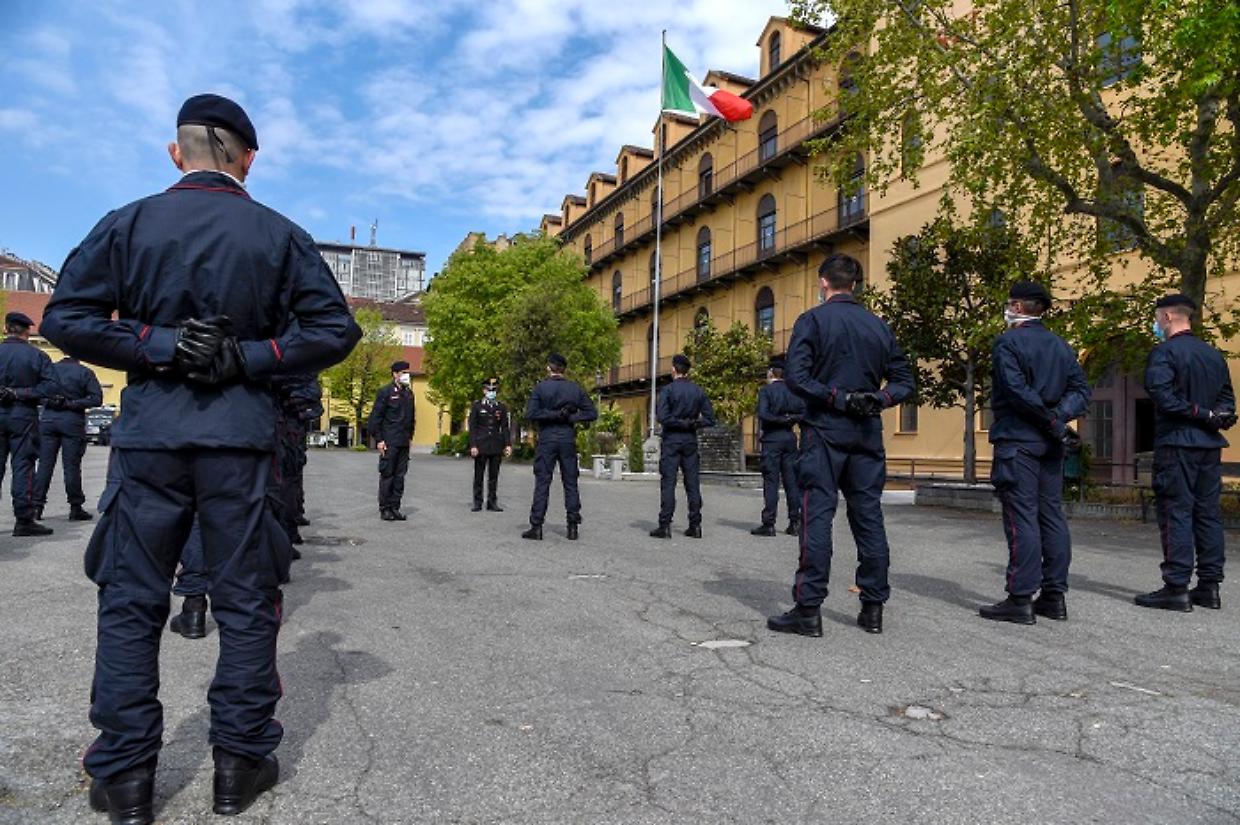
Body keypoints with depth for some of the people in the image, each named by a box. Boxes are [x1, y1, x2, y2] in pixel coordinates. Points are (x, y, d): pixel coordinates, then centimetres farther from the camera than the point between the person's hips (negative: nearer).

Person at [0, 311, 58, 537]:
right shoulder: (36, 355, -3)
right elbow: (51, 386, -11)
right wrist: (21, 393, -7)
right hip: (24, 416, -2)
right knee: (23, 466, 0)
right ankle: (24, 520, 0)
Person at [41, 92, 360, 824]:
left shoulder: (128, 223, 5)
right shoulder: (280, 234, 4)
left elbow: (66, 318, -1)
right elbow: (336, 329, -3)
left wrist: (155, 347, -2)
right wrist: (249, 357, -4)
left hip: (150, 431, 1)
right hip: (241, 434, 0)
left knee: (131, 602, 10)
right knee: (246, 599, 8)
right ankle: (241, 763, 17)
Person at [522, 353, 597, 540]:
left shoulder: (541, 387, -3)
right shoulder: (575, 388, 4)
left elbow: (529, 413, -12)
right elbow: (591, 413, 1)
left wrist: (553, 414, -8)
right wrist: (571, 417, -3)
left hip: (546, 440, -2)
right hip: (568, 439, 2)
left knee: (542, 483, 2)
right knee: (570, 483, 7)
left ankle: (536, 527, 2)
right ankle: (573, 527, 8)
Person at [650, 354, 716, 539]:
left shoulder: (668, 390, -7)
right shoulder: (698, 391, 7)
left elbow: (661, 417, -17)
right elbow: (710, 418, 5)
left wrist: (681, 423, -6)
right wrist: (692, 423, 4)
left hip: (671, 440, -4)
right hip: (691, 440, 4)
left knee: (668, 483, -2)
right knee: (693, 483, 7)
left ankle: (665, 525, -4)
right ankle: (695, 525, 9)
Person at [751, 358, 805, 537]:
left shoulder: (766, 391, -5)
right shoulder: (793, 391, 10)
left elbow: (763, 414, -17)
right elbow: (804, 413, 4)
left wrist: (780, 420, -5)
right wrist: (790, 419, 2)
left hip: (772, 438, -5)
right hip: (790, 438, 5)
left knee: (771, 482, -3)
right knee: (791, 481, 8)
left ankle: (768, 524, -3)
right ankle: (795, 523, 10)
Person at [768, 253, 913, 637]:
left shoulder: (812, 320, -3)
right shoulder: (879, 326, 13)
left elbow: (795, 376, -15)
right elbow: (903, 381, 11)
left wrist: (837, 398, -11)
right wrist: (878, 399, -4)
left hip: (824, 432, -4)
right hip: (868, 433, 5)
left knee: (817, 516, -4)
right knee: (869, 516, 8)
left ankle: (808, 609, -2)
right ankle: (873, 608, 15)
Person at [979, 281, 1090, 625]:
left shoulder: (1008, 342, -7)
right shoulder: (1061, 345, 15)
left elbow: (1016, 389, -18)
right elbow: (1081, 390, 9)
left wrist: (1051, 420, -10)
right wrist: (1058, 417, -5)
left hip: (1017, 439, -7)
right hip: (1050, 443, 7)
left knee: (1021, 517, -6)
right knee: (1052, 515, 10)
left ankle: (1021, 599, -4)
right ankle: (1054, 595, 15)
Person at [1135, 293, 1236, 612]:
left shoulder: (1164, 352, -8)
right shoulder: (1214, 354, 16)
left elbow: (1162, 395, -20)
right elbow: (1227, 397, 18)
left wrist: (1200, 414, -12)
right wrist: (1212, 416, 1)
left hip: (1176, 444, -7)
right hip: (1210, 445, 7)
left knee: (1176, 513, -5)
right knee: (1208, 513, 10)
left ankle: (1177, 587, -5)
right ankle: (1209, 586, 15)